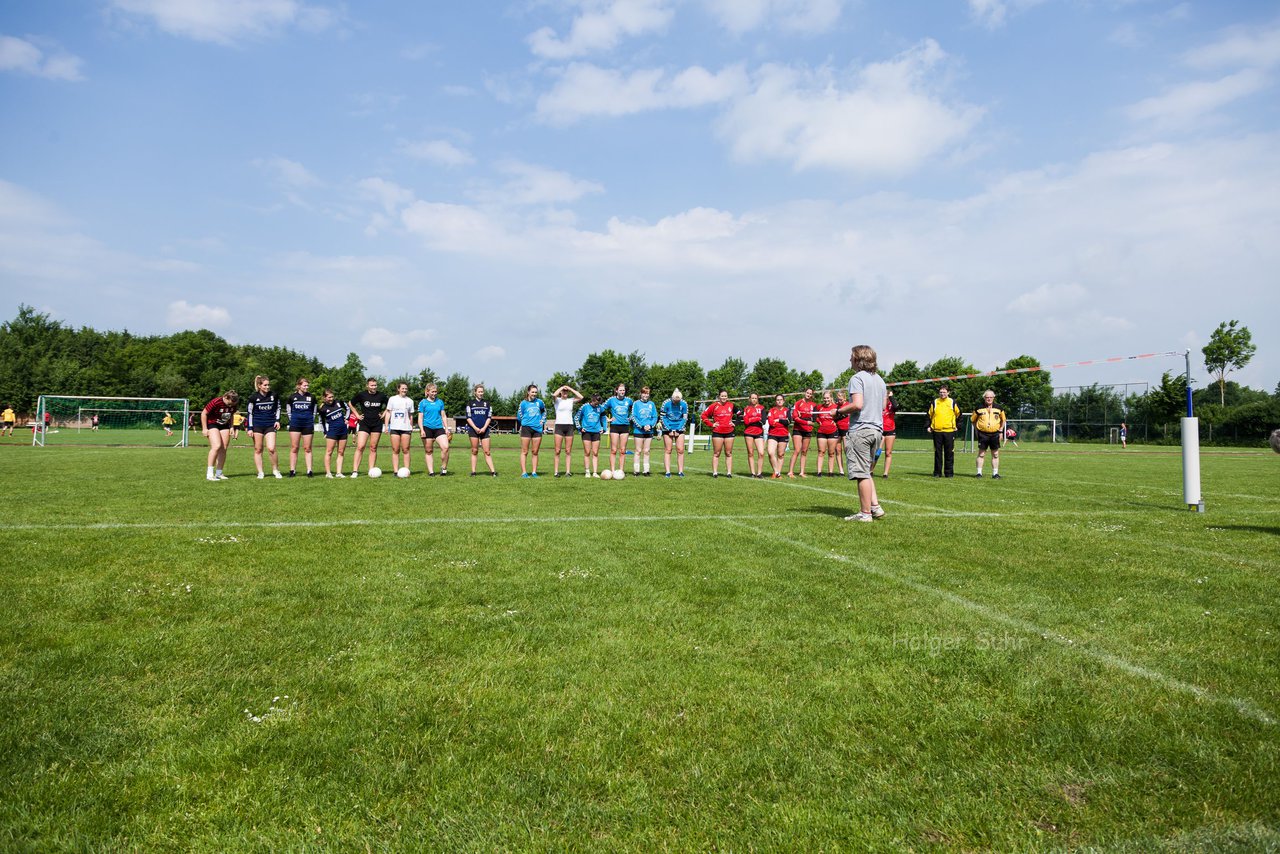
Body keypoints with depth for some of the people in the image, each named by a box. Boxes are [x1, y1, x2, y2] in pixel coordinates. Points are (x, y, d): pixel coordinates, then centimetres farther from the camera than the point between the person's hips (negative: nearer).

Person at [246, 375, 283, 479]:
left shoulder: (273, 395, 0)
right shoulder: (253, 397, -5)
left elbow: (278, 408, 15)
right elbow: (250, 413, 0)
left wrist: (277, 420, 4)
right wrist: (250, 428, -4)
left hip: (270, 425, 0)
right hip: (257, 425, 0)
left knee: (271, 449, -11)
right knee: (258, 450, 3)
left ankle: (275, 470, 6)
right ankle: (260, 472, 11)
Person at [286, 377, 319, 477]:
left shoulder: (311, 397, 4)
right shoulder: (292, 397, 2)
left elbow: (314, 410, 14)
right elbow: (288, 408, 14)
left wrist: (312, 421, 10)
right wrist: (291, 419, 10)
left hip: (308, 424, 0)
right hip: (295, 425, 0)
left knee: (307, 448, 2)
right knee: (294, 448, 0)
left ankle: (309, 470, 3)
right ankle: (292, 471, 3)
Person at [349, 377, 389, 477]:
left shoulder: (381, 396, 0)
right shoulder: (361, 395, -3)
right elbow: (351, 404, 12)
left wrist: (384, 414, 7)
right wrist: (358, 415, 5)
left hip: (377, 424, 1)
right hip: (364, 424, -1)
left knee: (373, 448, 5)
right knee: (360, 447, -10)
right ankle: (355, 471, -9)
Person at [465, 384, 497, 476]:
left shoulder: (487, 403, 12)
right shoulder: (470, 403, 7)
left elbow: (489, 417, 8)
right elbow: (468, 417, 2)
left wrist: (484, 428, -6)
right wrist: (475, 428, -10)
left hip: (484, 430, 1)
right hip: (473, 429, -1)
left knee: (487, 451, -3)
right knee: (474, 451, 1)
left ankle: (492, 471, -7)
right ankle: (473, 472, 5)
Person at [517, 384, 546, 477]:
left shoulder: (539, 402, 7)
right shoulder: (523, 403, -1)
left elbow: (544, 411, 24)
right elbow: (519, 416, 4)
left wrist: (543, 420, 14)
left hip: (537, 428, 3)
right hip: (526, 428, -3)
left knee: (535, 452, 7)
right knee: (524, 452, -1)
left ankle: (534, 472, 12)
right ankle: (524, 472, 1)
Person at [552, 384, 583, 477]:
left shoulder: (571, 400, 12)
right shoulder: (557, 400, 5)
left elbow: (581, 397, -5)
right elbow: (554, 395, -18)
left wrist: (570, 389, 0)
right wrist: (562, 387, -5)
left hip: (569, 426, 2)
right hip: (559, 425, -2)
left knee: (568, 451, 2)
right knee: (557, 451, -3)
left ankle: (568, 472, 4)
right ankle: (556, 472, 0)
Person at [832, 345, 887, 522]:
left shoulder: (857, 378, -10)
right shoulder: (879, 379, 16)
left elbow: (857, 404, -21)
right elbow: (883, 406, 19)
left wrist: (839, 411, -8)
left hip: (860, 429, -9)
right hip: (877, 429, 9)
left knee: (862, 473, -4)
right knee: (866, 471, 18)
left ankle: (865, 513, 0)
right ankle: (875, 506, 13)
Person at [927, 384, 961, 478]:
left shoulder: (953, 402, 5)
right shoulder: (934, 403, 6)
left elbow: (959, 414, 14)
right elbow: (929, 415, 13)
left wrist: (957, 426, 9)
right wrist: (928, 426, 4)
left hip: (949, 431, -1)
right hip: (937, 431, 1)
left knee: (949, 453, 1)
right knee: (937, 453, 4)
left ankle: (949, 472, 7)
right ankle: (937, 472, 10)